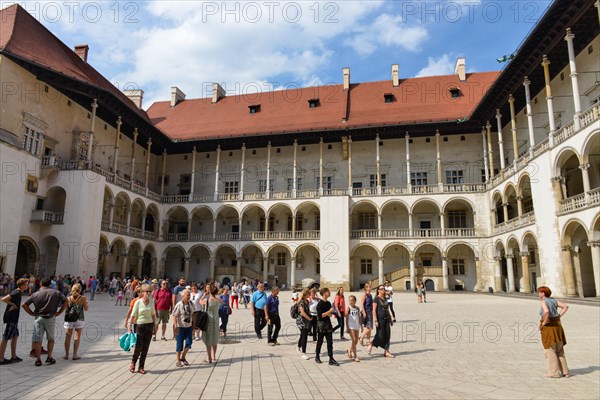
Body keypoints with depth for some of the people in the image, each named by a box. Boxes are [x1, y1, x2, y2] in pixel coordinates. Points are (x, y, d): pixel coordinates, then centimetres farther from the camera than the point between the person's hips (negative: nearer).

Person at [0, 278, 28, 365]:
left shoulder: (19, 292, 11)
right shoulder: (16, 293, -18)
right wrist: (13, 304, -17)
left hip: (14, 318, 10)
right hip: (11, 318, -10)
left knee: (15, 336, 14)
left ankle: (14, 357, 22)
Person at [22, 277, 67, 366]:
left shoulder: (36, 294, 1)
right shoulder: (56, 293, 1)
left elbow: (24, 305, -3)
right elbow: (65, 301, -6)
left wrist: (32, 313, 4)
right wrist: (59, 312, 0)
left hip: (38, 318, 0)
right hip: (51, 318, 0)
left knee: (37, 340, 5)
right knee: (51, 338, 15)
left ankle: (38, 360, 6)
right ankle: (49, 357, 15)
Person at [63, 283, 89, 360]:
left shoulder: (68, 298, -3)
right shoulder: (83, 298, -8)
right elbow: (86, 309, -3)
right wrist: (86, 304, 17)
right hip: (79, 319, -2)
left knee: (67, 337, 11)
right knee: (77, 337, 4)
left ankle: (66, 354, 15)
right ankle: (75, 355, 3)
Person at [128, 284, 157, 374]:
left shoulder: (151, 302, 2)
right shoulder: (138, 302, -9)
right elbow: (133, 315, -6)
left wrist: (155, 325, 13)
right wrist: (129, 326, -10)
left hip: (149, 326, 4)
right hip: (139, 325, -4)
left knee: (145, 348, 5)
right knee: (139, 347, -4)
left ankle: (141, 367, 17)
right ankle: (133, 363, 24)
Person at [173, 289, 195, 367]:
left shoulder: (191, 304, 1)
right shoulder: (179, 305, -15)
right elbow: (174, 316, -14)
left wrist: (193, 324, 12)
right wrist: (176, 326, -18)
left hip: (189, 326, 5)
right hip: (181, 327, -5)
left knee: (189, 342, 3)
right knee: (180, 344, 4)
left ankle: (183, 357, 24)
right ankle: (178, 361, 19)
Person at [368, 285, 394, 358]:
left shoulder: (385, 298, 13)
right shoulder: (376, 298, -8)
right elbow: (374, 310, -12)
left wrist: (390, 318, 15)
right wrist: (376, 321, -17)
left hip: (386, 319, 7)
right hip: (380, 319, -7)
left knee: (387, 335, 4)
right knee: (380, 335, -4)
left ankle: (386, 351, 10)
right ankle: (370, 345, 17)